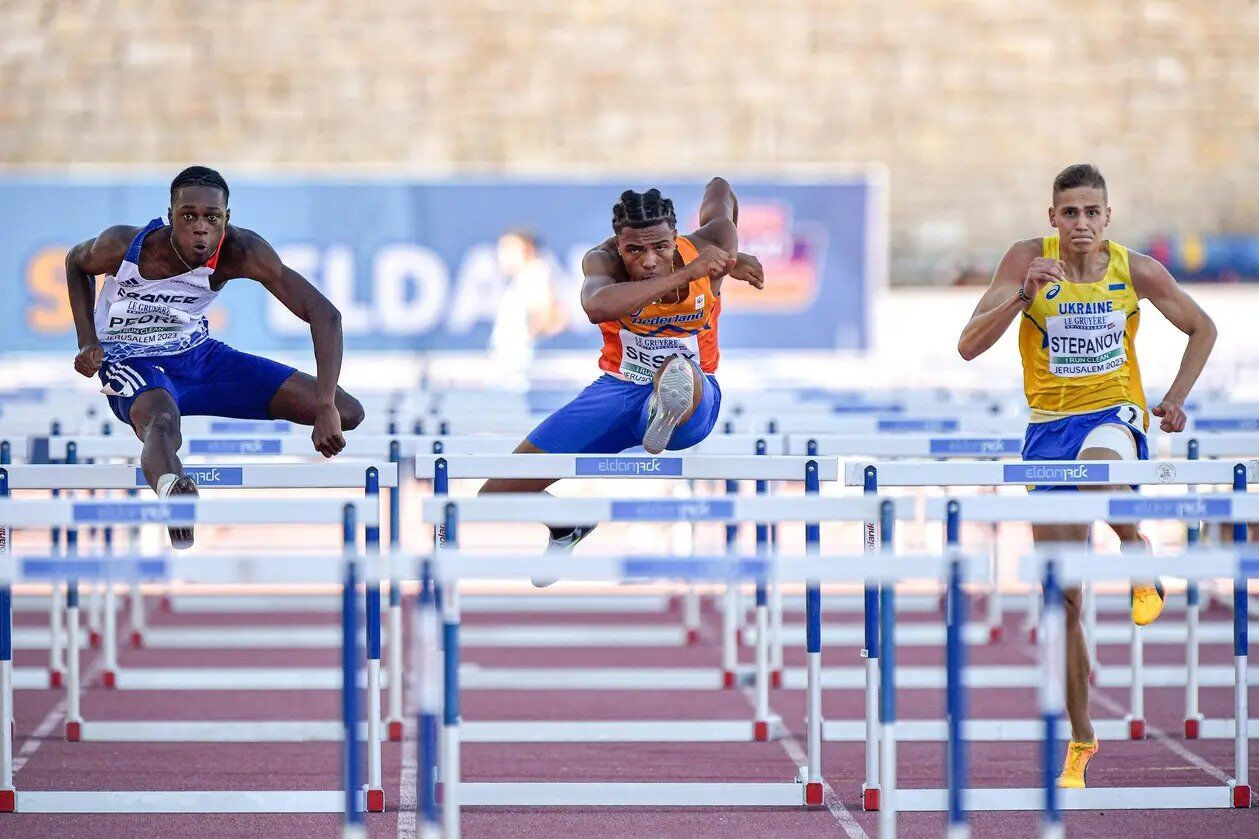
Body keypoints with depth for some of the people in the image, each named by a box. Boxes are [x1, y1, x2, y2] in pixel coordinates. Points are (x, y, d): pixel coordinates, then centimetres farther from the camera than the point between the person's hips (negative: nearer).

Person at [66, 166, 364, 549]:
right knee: (161, 420, -45)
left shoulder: (240, 251, -24)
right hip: (131, 360, -4)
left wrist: (326, 409, -37)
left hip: (196, 353, 4)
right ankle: (171, 489, -76)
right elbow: (76, 262, 1)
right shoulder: (125, 245, -25)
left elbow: (324, 314, -28)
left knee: (347, 413, -6)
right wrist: (88, 342, -10)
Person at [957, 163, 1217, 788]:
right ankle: (1080, 739, 16)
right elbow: (968, 346, -15)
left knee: (1096, 470, -42)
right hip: (1049, 426, 2)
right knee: (1062, 594, 3)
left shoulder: (1136, 271, -5)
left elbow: (1201, 328, 11)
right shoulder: (1027, 261, -8)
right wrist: (1023, 293, -28)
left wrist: (1174, 400, 1)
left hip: (1115, 413, -1)